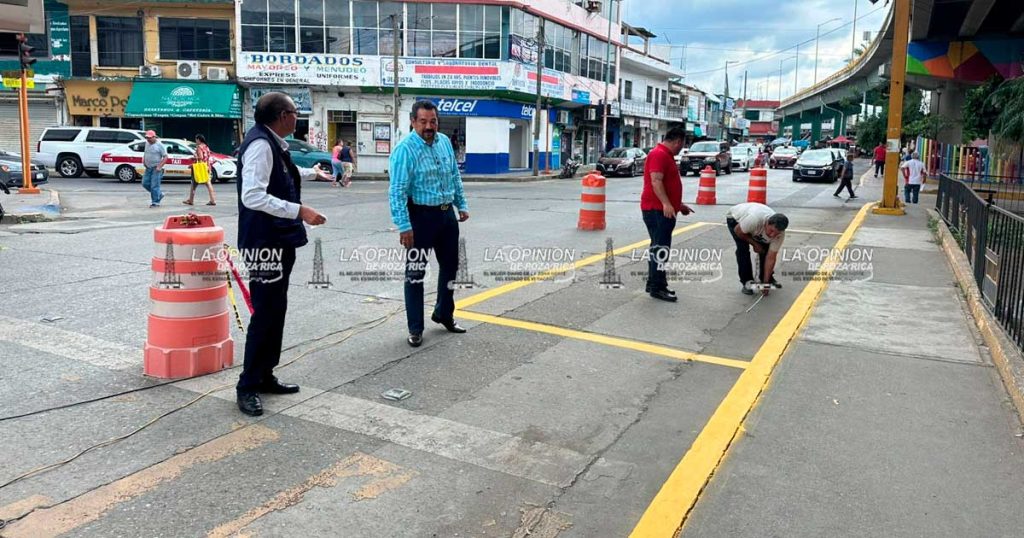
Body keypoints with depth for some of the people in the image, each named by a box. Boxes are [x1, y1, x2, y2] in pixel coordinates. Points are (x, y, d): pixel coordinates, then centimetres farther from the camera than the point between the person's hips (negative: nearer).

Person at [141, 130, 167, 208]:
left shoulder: (159, 145, -10)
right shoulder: (147, 143, 11)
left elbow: (165, 157, -12)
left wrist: (159, 166, -20)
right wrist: (143, 161, 10)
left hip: (156, 169, -8)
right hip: (148, 168, 8)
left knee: (154, 186, -8)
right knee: (145, 183, 8)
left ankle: (155, 202, 0)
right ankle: (159, 194, 24)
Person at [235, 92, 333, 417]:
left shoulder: (273, 144, 12)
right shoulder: (260, 144, -18)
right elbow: (253, 196, -29)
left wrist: (313, 173, 51)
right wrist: (299, 211, -28)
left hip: (279, 240, 10)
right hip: (265, 243, -10)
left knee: (275, 310, 16)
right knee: (265, 313, -5)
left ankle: (265, 376, 27)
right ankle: (247, 386, 7)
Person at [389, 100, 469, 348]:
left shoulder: (445, 142, 5)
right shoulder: (405, 149, -15)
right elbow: (397, 191, -19)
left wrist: (462, 205, 14)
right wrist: (404, 226, -23)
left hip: (447, 213, 7)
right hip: (421, 216, -7)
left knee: (450, 266, 17)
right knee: (415, 273, 1)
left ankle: (444, 314, 38)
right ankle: (415, 329, 13)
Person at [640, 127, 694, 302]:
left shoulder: (667, 155, 20)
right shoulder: (659, 154, -14)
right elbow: (656, 181, -25)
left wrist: (679, 204, 28)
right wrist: (666, 204, -33)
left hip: (663, 209, 11)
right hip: (657, 210, -11)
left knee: (658, 247, 14)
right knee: (660, 248, -9)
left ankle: (654, 283, 21)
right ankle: (657, 287, -6)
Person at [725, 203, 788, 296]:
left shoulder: (780, 234, -28)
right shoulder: (755, 219, -46)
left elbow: (770, 258, -22)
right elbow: (738, 231, -26)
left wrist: (766, 282, -22)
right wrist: (754, 244, -18)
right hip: (735, 218, -4)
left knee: (765, 248, -8)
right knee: (743, 248, -21)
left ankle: (768, 279, 12)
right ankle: (747, 282, -10)